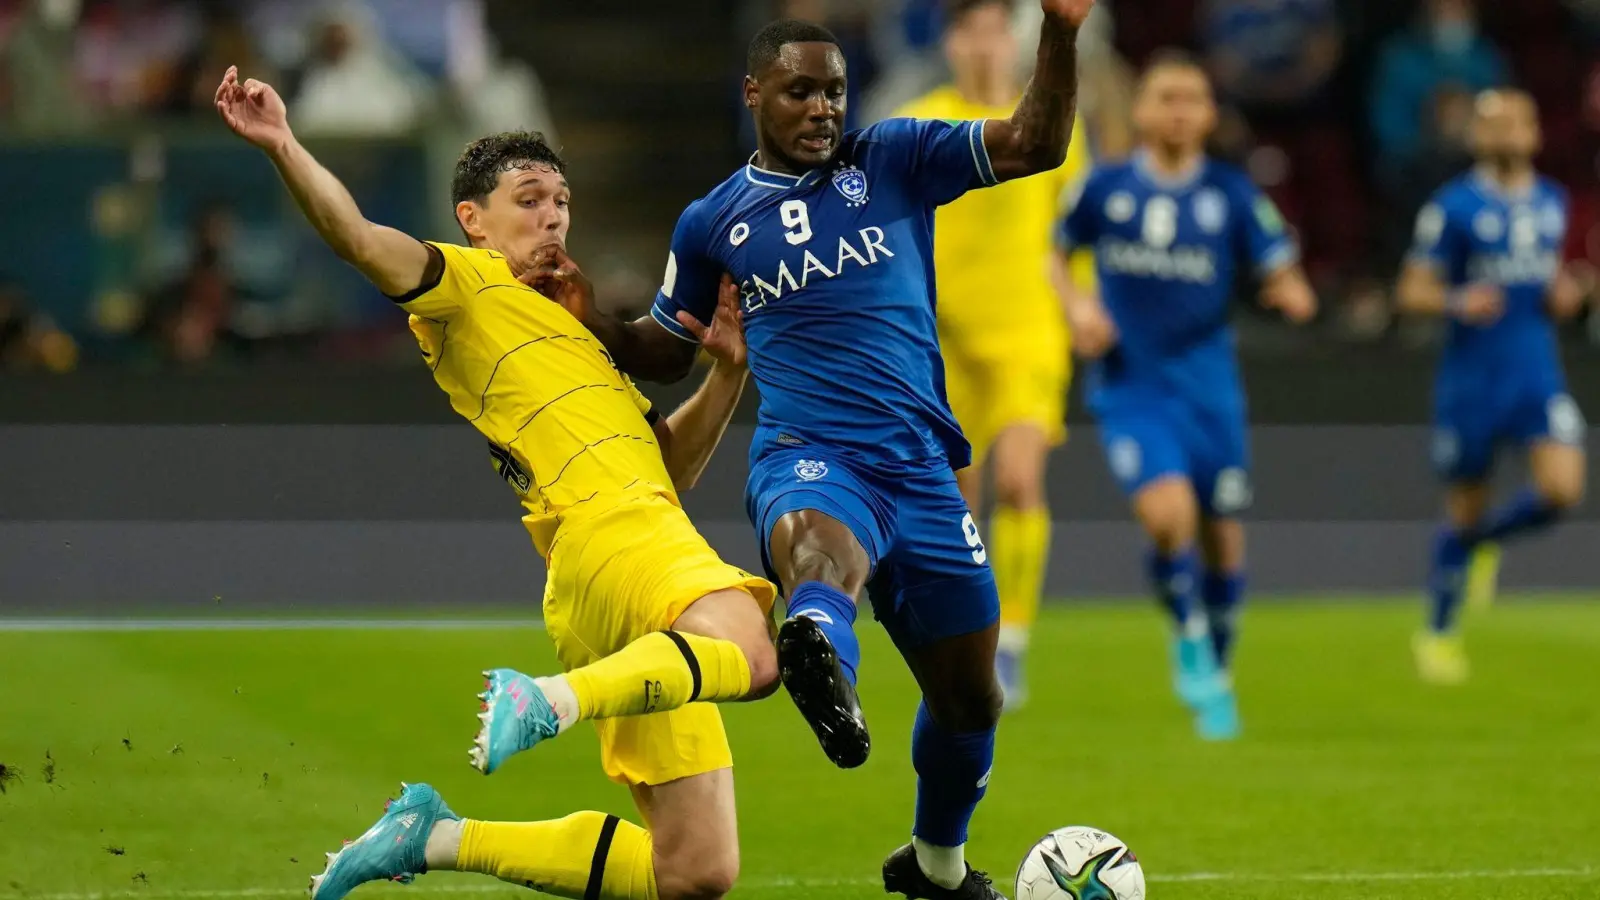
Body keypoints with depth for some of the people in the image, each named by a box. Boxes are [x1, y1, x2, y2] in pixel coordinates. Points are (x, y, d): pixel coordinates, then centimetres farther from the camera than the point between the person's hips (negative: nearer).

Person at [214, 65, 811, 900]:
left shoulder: (574, 331, 34)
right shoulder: (466, 283, 10)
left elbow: (671, 461, 31)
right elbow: (362, 239, -9)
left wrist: (727, 369, 17)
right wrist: (283, 148, -25)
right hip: (606, 527, -8)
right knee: (751, 653, -39)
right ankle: (550, 700, -44)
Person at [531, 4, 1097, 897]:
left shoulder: (894, 159, 10)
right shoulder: (714, 220, 11)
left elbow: (1036, 145, 2)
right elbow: (668, 350, 23)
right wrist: (595, 322, 2)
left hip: (920, 466, 3)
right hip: (805, 455, -3)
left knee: (971, 696, 13)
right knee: (820, 544, -42)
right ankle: (821, 655, -78)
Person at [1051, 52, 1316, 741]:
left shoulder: (1231, 194, 1)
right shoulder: (1106, 189, 1)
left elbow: (1282, 275, 0)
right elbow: (1055, 252, 16)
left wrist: (1292, 294, -23)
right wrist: (1077, 304, -2)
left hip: (1208, 387, 1)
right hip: (1129, 385, -1)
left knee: (1222, 542, 6)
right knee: (1168, 515, -23)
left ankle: (1216, 677, 30)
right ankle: (1189, 638, 3)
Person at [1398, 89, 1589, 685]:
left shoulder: (1552, 201, 8)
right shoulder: (1452, 207, -7)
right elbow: (1413, 291, -5)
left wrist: (1564, 295, 1)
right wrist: (1458, 302, -24)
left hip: (1538, 373, 4)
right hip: (1473, 380, -4)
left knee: (1562, 490, -15)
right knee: (1464, 510, 4)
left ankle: (1486, 538, 18)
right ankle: (1438, 632, 24)